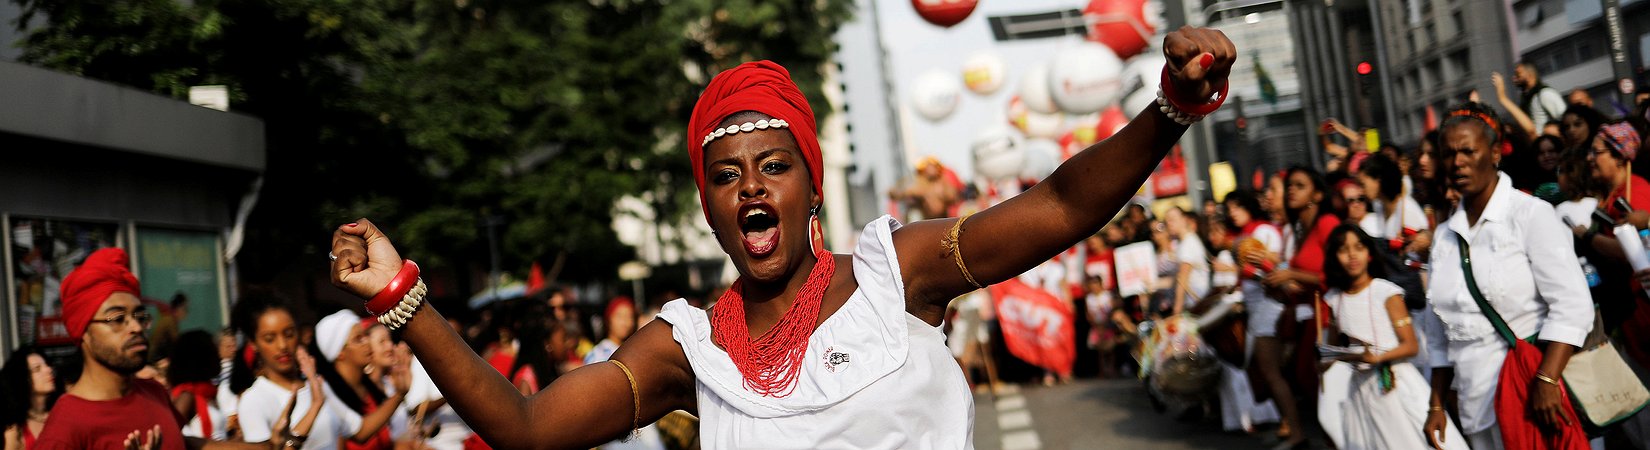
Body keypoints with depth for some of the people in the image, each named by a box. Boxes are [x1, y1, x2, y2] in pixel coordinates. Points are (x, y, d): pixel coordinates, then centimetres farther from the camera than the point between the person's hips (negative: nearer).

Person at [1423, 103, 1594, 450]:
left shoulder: (1529, 213, -5)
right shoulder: (1444, 235, 11)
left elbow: (1572, 307, -14)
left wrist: (1546, 381, -23)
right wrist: (1436, 406, 12)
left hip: (1533, 394, -5)